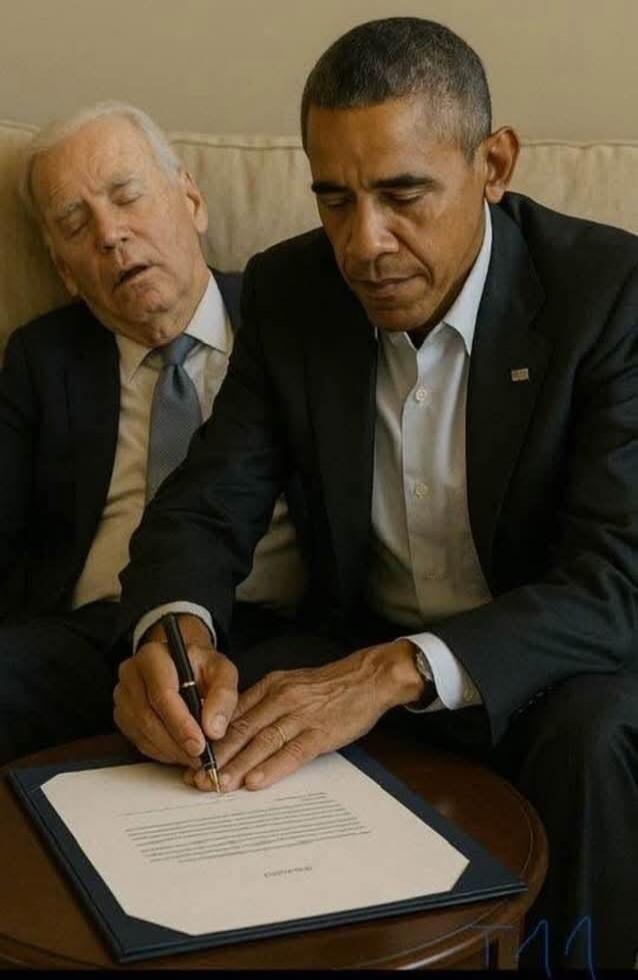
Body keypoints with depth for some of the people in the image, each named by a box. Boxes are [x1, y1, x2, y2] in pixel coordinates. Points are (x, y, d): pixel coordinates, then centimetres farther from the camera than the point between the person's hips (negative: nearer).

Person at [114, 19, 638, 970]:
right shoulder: (289, 292, -6)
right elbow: (207, 504, -6)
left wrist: (396, 671, -39)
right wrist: (175, 630, -30)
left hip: (549, 659, -2)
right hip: (356, 647, 3)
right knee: (216, 738, -24)